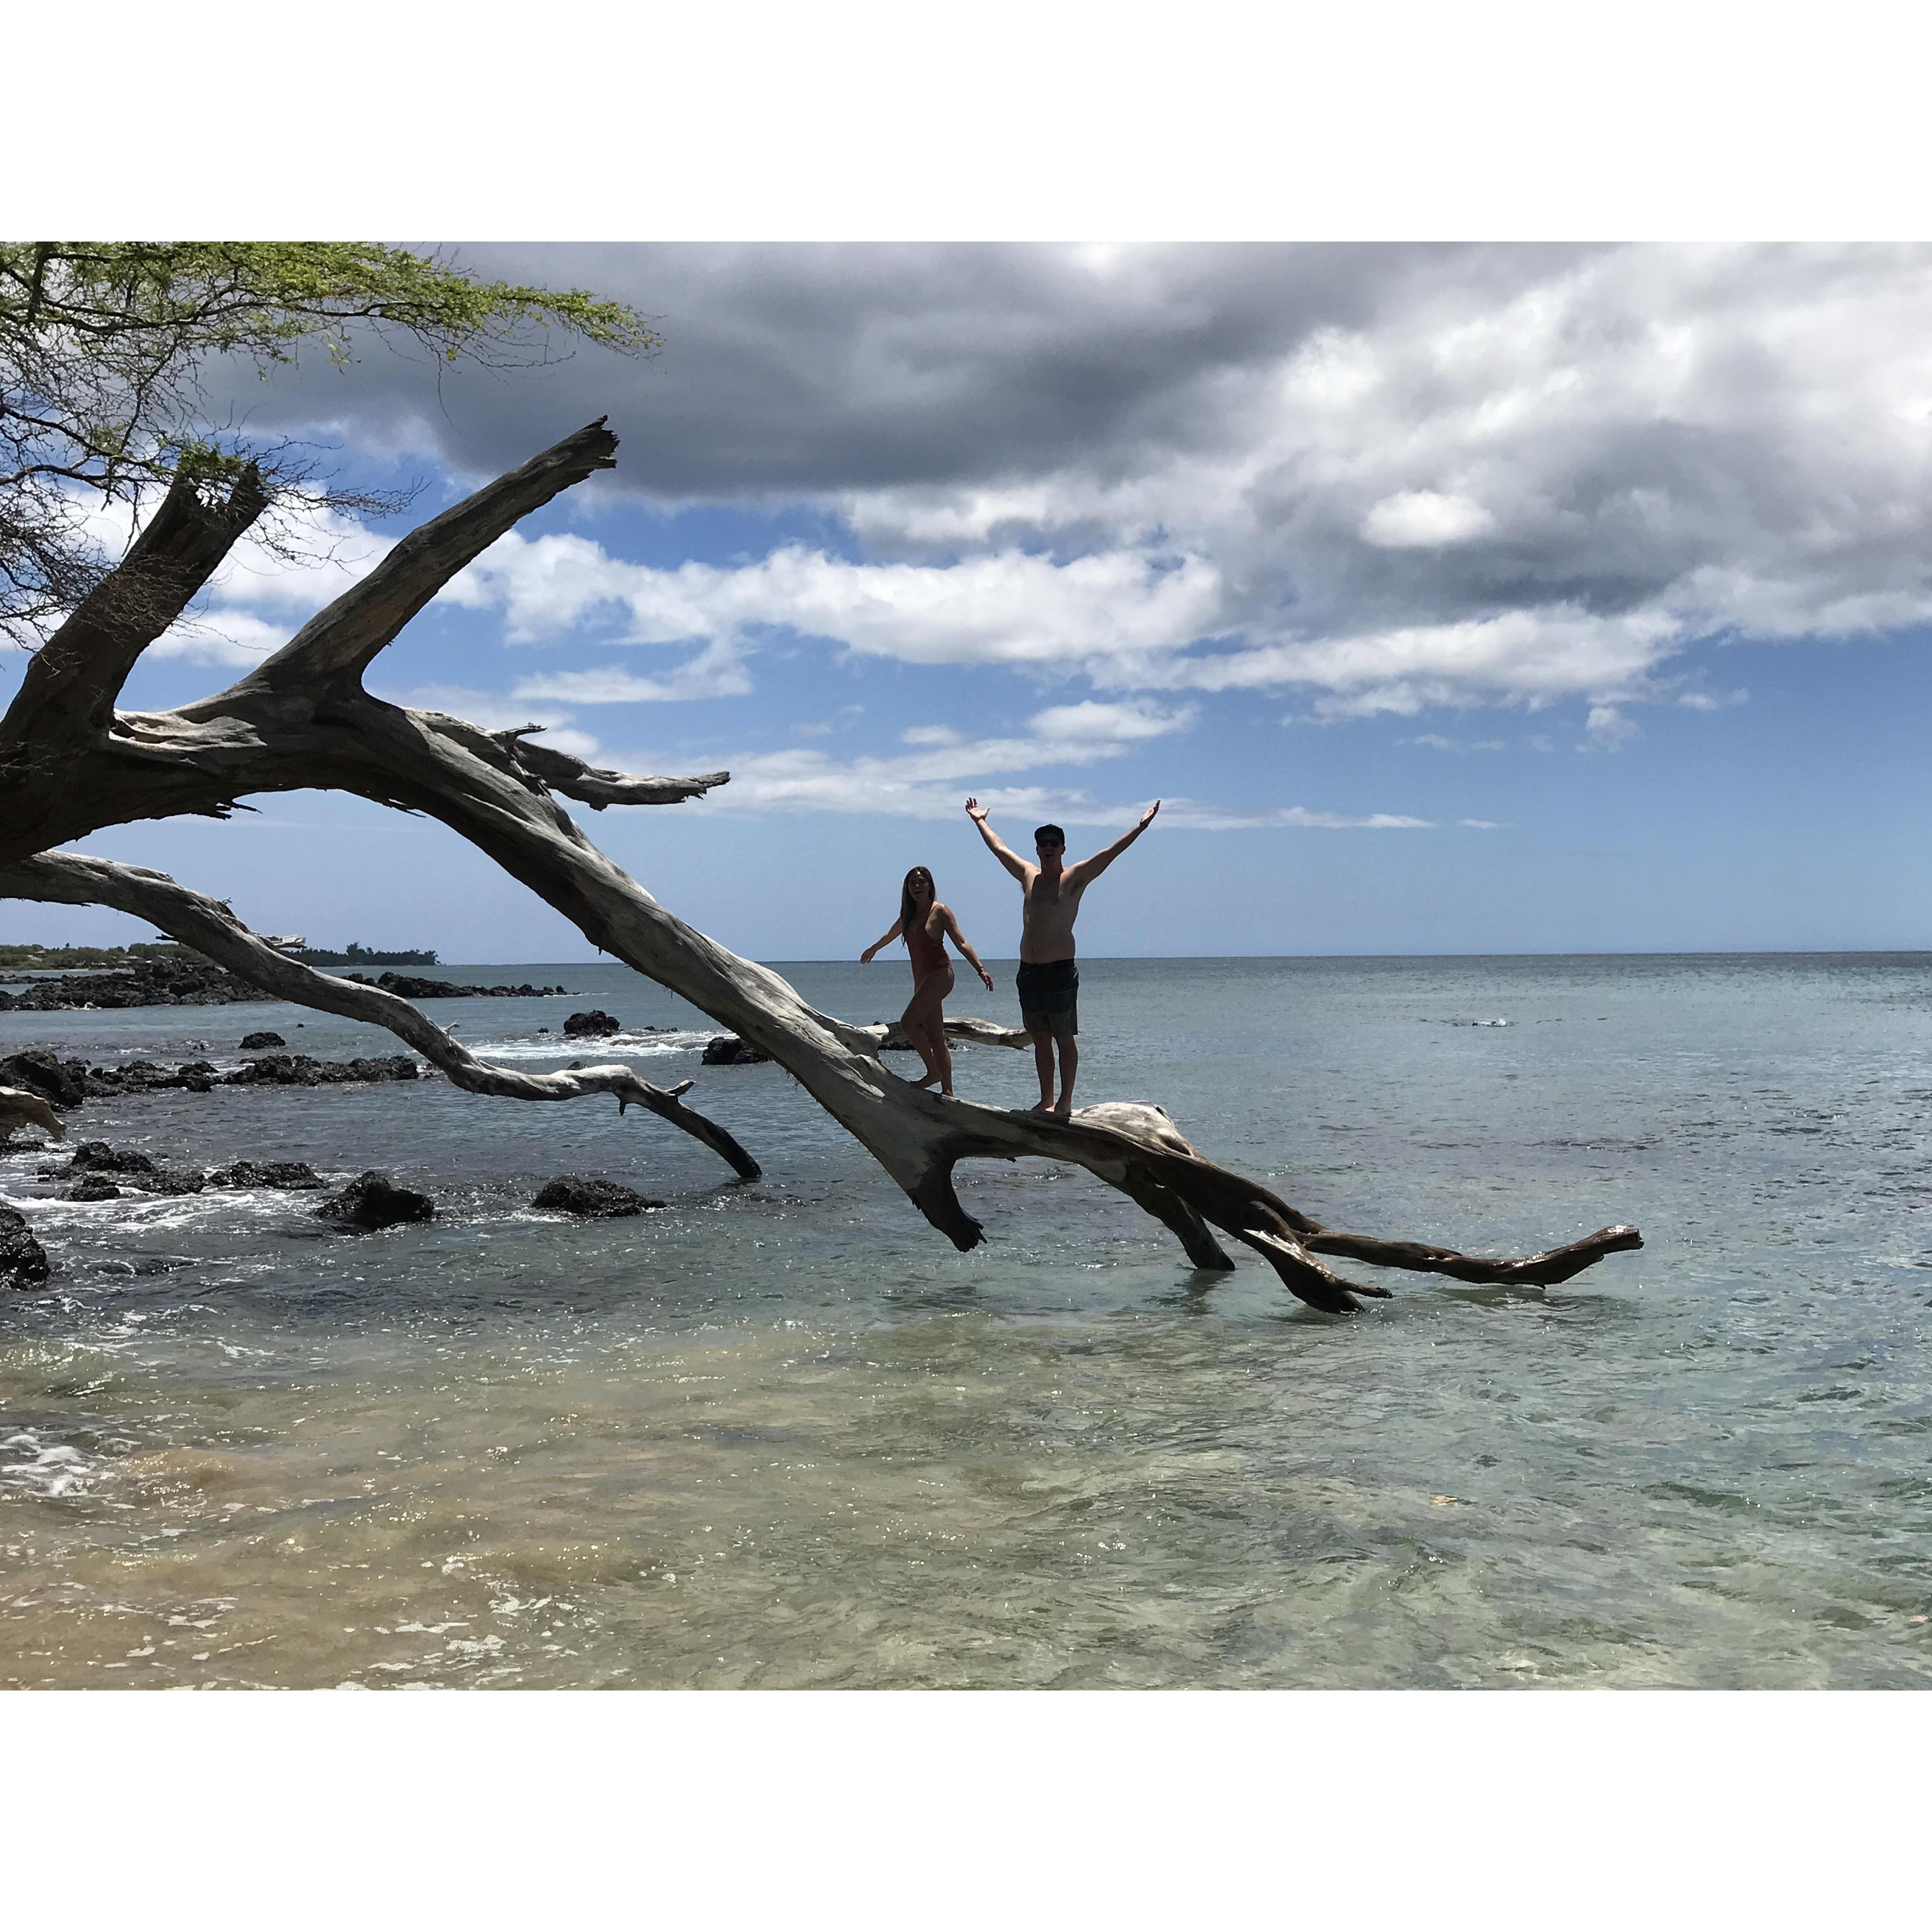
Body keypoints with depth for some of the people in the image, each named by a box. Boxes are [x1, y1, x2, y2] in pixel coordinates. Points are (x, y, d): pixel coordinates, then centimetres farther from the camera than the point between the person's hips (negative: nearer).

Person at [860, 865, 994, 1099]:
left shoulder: (940, 912, -5)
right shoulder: (909, 915, 15)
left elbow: (961, 943, -10)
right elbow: (891, 935, 35)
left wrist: (980, 969, -20)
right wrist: (873, 949, 51)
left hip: (940, 975, -7)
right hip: (922, 980, 7)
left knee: (908, 1022, -20)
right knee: (935, 1038, 4)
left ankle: (933, 1072, -10)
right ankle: (947, 1091, 5)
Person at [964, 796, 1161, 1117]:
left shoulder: (1075, 878, 0)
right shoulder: (1028, 876, 14)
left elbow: (1110, 853, -8)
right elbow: (999, 848, 28)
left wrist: (1141, 827, -17)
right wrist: (980, 822, 37)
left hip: (1059, 971, -5)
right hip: (1028, 972, 5)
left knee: (1065, 1039, 0)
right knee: (1040, 1040, 10)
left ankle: (1065, 1101, 5)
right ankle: (1046, 1100, 17)